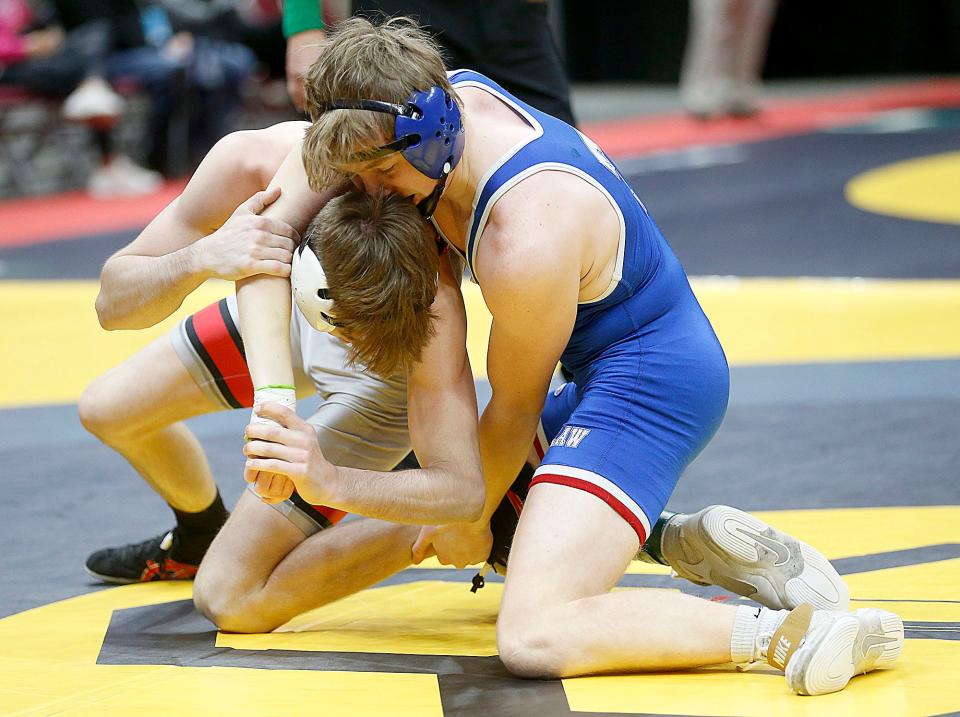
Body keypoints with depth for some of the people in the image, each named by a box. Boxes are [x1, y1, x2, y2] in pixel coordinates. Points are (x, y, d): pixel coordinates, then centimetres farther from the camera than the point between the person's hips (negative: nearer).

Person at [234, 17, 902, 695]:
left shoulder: (526, 242, -30)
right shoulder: (443, 102, -7)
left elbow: (515, 412, -12)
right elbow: (266, 229, 2)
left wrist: (473, 521, 5)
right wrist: (272, 402, -7)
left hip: (648, 382, -10)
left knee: (534, 637, -26)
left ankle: (791, 631, -28)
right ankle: (694, 541, 13)